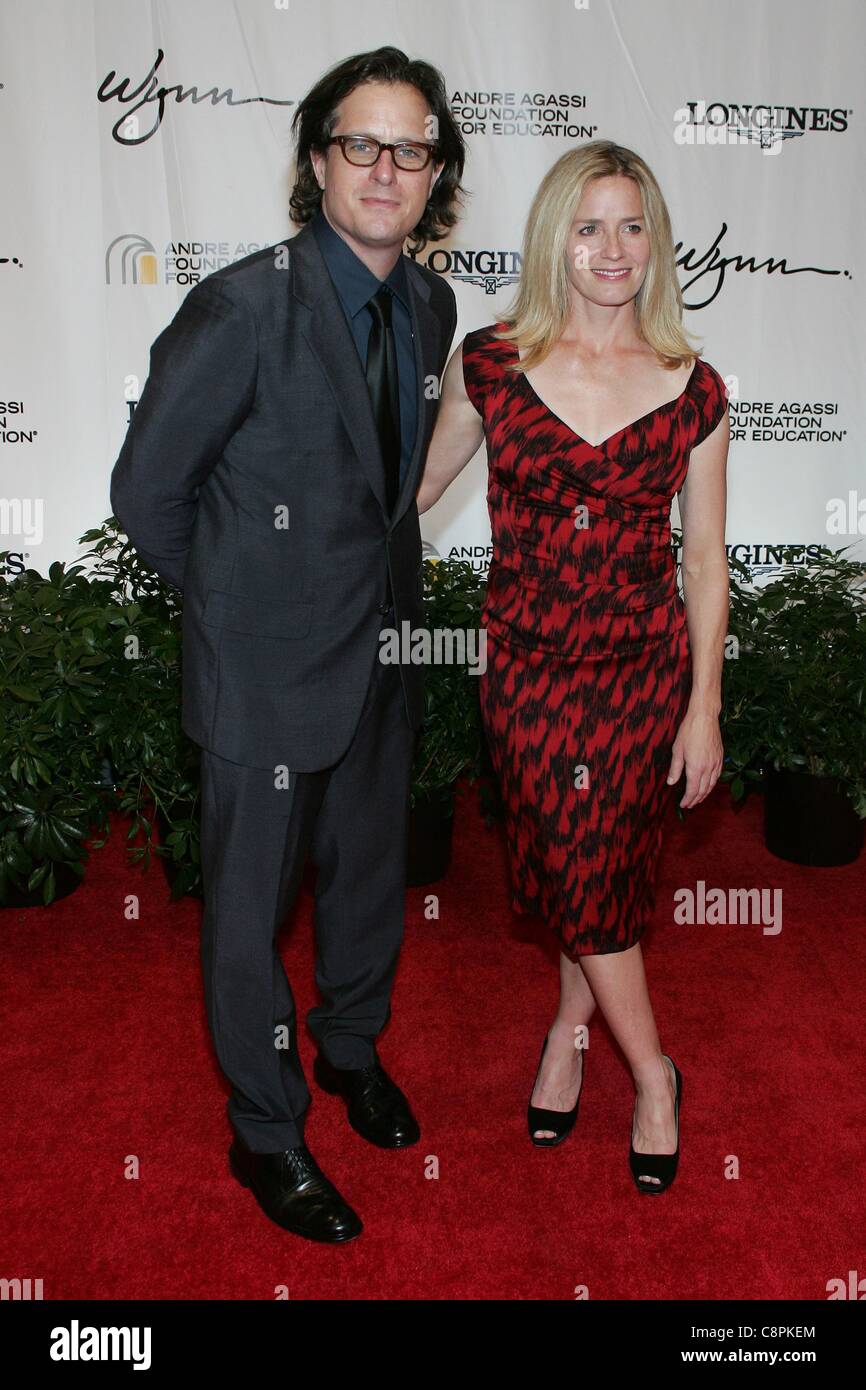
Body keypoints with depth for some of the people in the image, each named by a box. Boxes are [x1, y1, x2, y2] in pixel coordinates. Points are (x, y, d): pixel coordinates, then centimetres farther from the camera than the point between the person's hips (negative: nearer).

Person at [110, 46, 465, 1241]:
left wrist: (377, 579, 11)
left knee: (371, 873, 22)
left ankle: (353, 1050, 49)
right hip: (272, 664, -6)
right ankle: (266, 1133, 32)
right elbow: (146, 487, -11)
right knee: (252, 905, 9)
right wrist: (234, 593, 0)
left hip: (385, 650, 7)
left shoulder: (431, 305, 2)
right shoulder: (247, 305, -19)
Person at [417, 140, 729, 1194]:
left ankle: (571, 1025, 38)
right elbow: (419, 485, 11)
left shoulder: (692, 390, -2)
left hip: (645, 666, 0)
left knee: (605, 870, 9)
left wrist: (704, 707, -1)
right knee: (570, 868, 6)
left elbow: (705, 563, 1)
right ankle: (651, 1072, 29)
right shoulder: (490, 361, -3)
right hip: (527, 665, 0)